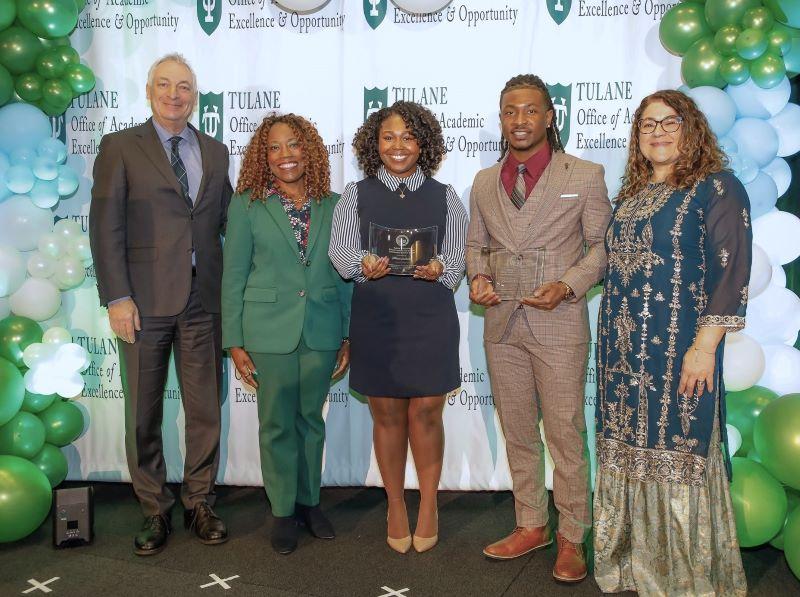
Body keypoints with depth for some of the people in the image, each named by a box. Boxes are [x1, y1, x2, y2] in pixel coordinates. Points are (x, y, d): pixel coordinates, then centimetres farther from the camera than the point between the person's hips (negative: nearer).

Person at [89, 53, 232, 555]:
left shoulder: (216, 152, 13)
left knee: (206, 408, 8)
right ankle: (155, 510, 23)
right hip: (145, 300, -3)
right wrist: (117, 297, -11)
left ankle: (200, 503, 24)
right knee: (143, 411, 7)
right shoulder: (120, 147, 2)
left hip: (204, 300, 3)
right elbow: (106, 226, -4)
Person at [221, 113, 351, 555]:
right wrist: (235, 342, -4)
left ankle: (309, 501, 31)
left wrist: (349, 336, 3)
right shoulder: (247, 205, -2)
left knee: (310, 419, 14)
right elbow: (233, 277, -2)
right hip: (269, 331, -2)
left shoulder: (333, 205, 3)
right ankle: (283, 510, 24)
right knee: (277, 423, 8)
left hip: (322, 331, 2)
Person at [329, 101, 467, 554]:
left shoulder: (444, 197, 7)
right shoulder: (357, 195, 6)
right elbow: (340, 250, -3)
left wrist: (439, 268, -20)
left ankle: (428, 506, 24)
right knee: (387, 416, 9)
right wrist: (365, 264, -24)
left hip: (431, 320, 0)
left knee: (426, 414, 4)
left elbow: (460, 256, 1)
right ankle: (396, 508, 26)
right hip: (376, 321, 0)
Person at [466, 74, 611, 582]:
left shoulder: (585, 176, -2)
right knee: (518, 434, 13)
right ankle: (532, 526, 29)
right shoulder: (484, 182, 11)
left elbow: (602, 246, -1)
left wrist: (566, 285, -16)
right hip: (502, 324, 5)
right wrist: (478, 278, -3)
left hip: (558, 324, -4)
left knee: (565, 434, 1)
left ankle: (572, 538, 17)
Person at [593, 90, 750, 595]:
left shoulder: (717, 189, -4)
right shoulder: (632, 196, 15)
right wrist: (612, 341, 11)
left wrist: (704, 347, -17)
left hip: (678, 351, -6)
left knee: (679, 456, 0)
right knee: (628, 454, 11)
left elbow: (731, 274, -10)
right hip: (623, 351, 6)